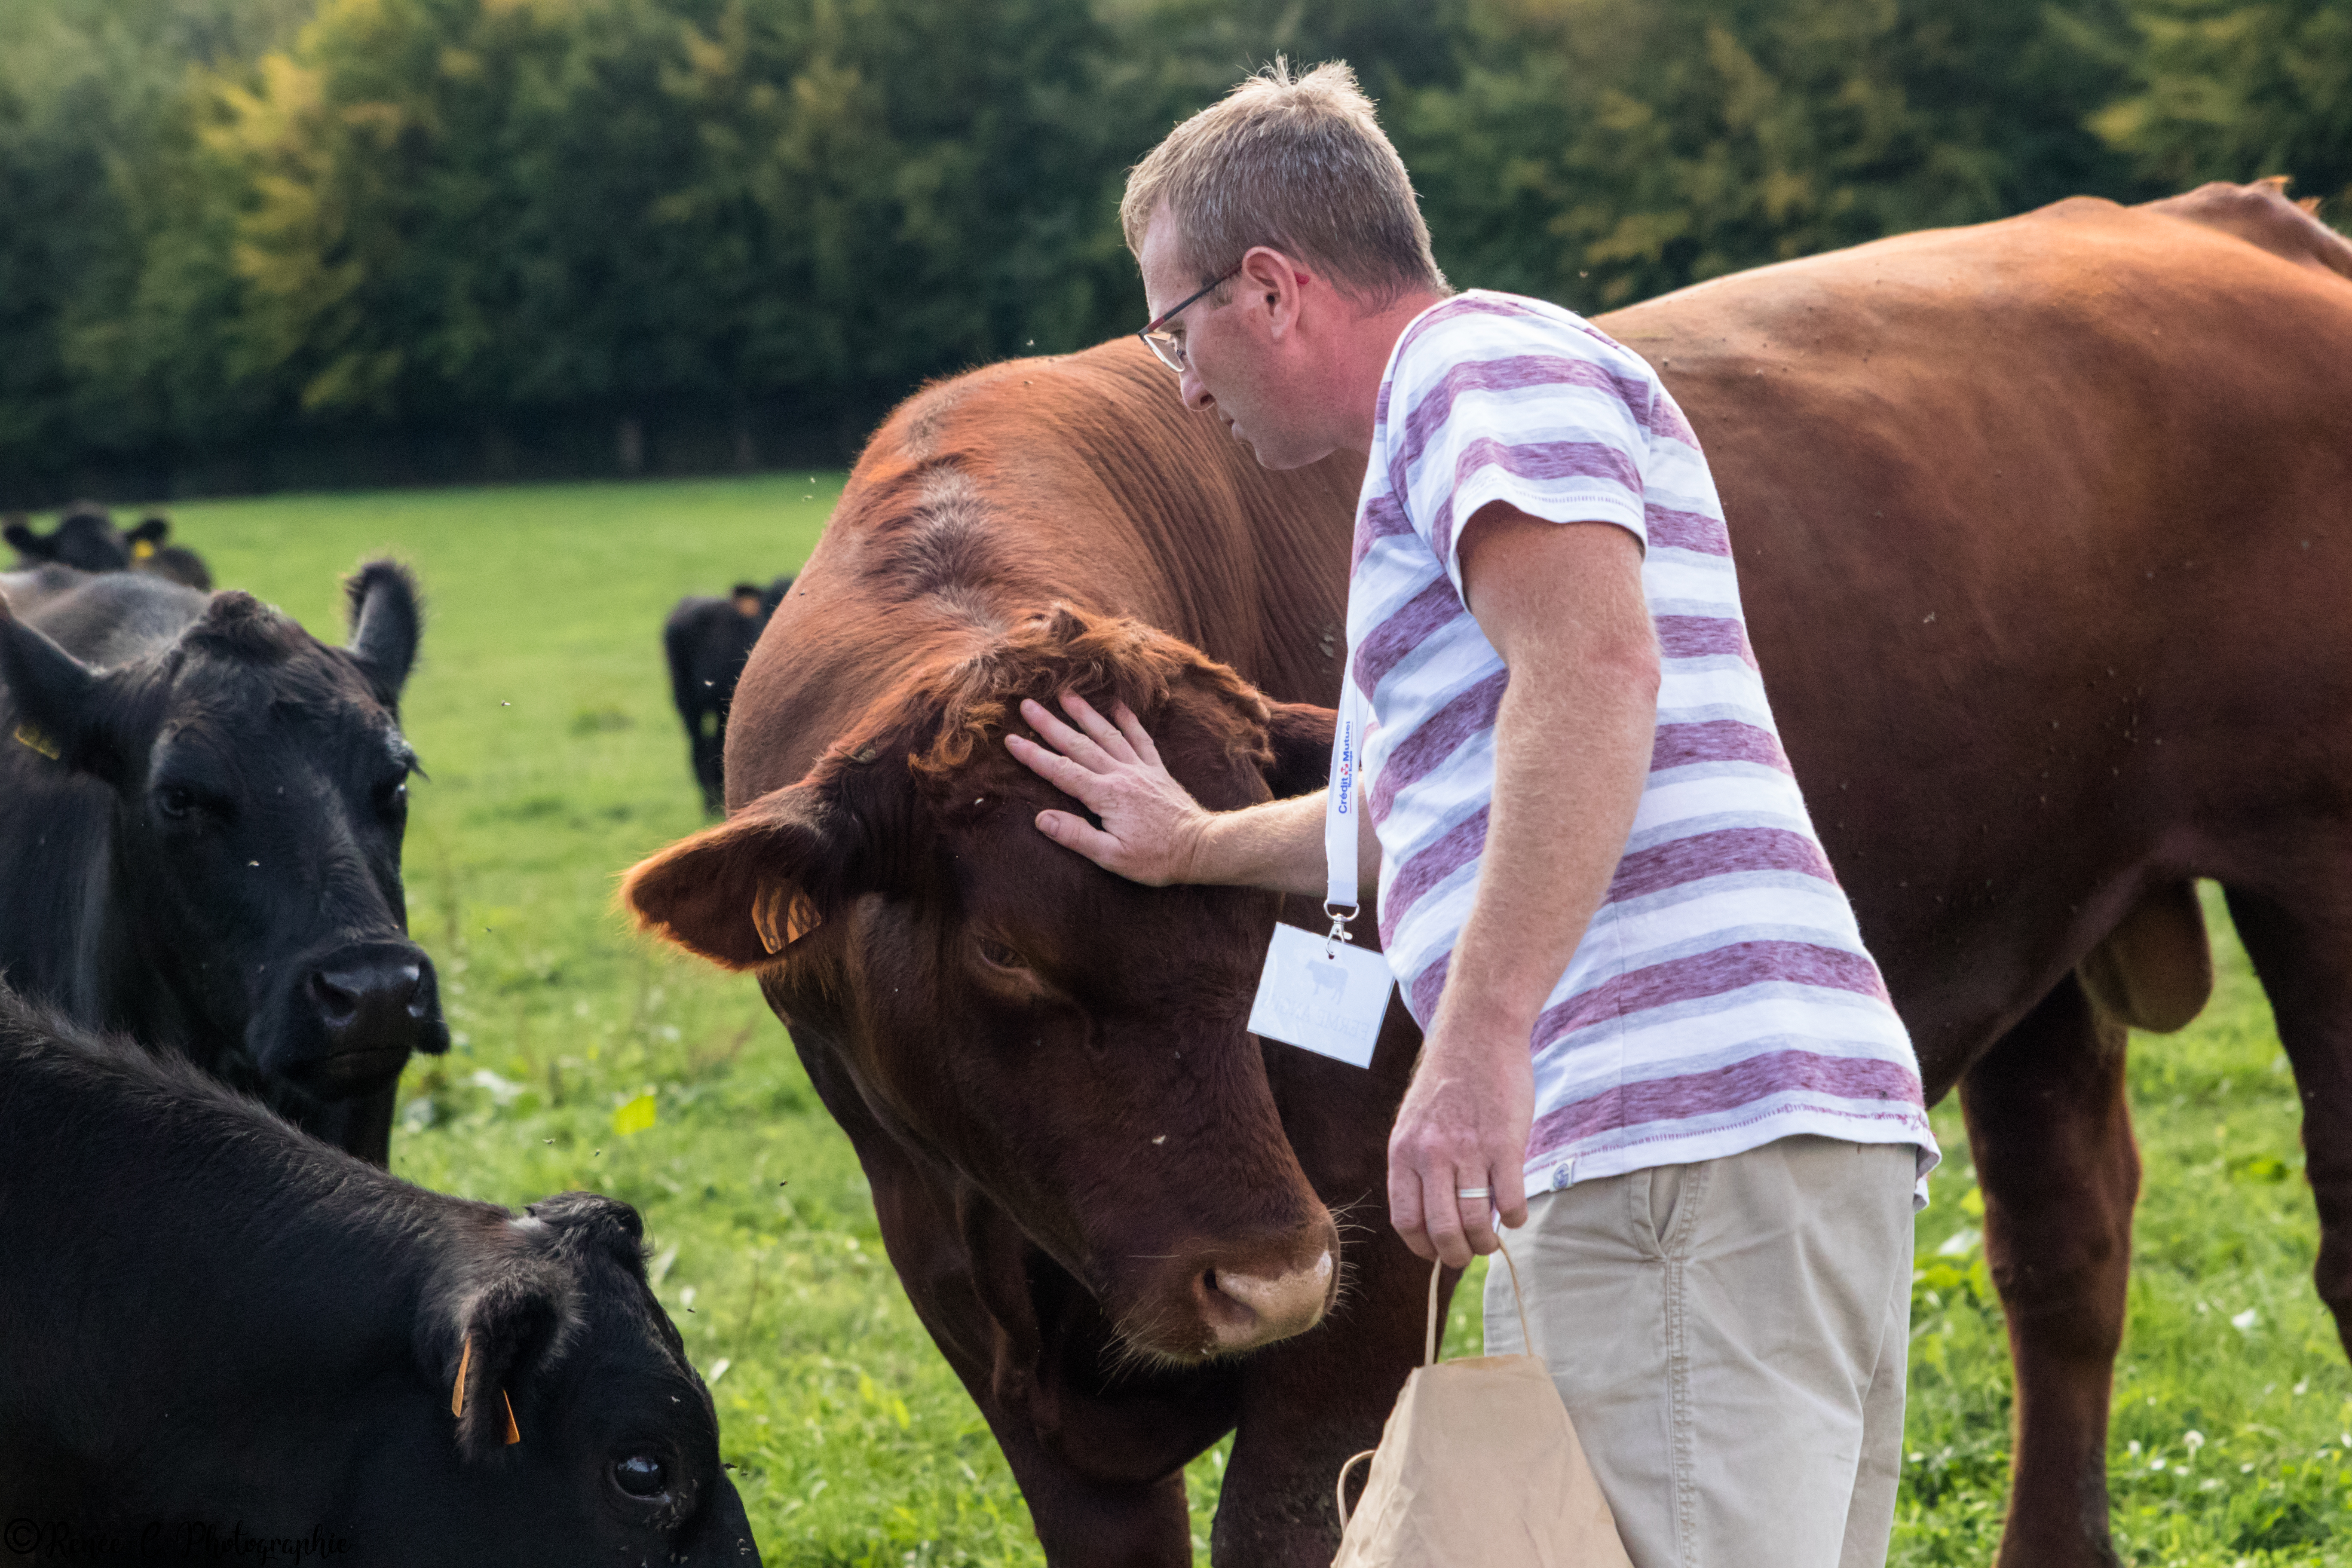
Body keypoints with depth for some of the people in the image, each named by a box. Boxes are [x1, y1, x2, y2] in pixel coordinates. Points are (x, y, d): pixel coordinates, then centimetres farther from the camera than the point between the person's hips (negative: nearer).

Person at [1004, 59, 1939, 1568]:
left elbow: (1594, 668, -21)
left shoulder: (1484, 363, -1)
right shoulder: (1463, 416, 32)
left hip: (1690, 1140, -11)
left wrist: (1482, 1039, -29)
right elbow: (1456, 811, 46)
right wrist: (1201, 845, 58)